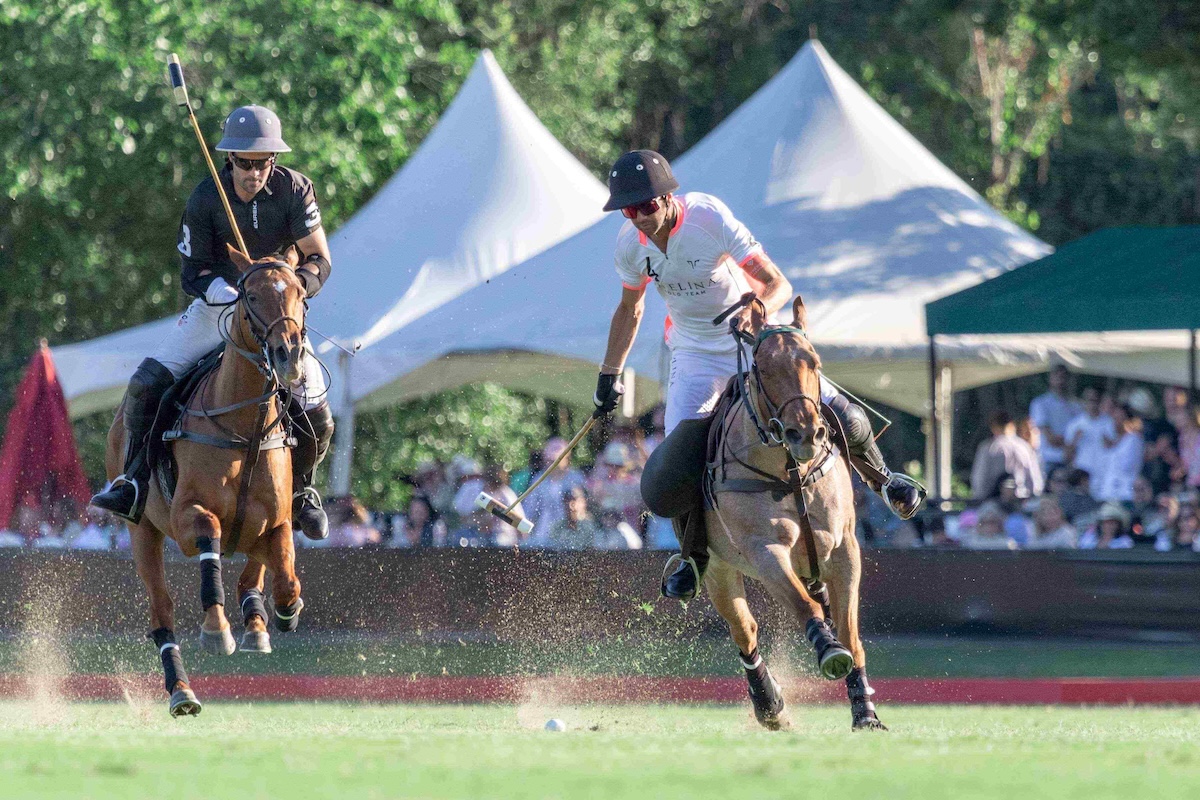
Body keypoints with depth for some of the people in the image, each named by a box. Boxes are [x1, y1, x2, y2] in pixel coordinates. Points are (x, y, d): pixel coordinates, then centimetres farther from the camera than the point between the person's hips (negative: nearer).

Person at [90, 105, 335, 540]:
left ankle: (299, 490, 19)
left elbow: (319, 261, -10)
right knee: (147, 383, -17)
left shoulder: (295, 189, -14)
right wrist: (221, 289, -30)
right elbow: (193, 272, -8)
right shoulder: (205, 199, -14)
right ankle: (134, 484, -3)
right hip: (218, 305, 0)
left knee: (316, 418, -12)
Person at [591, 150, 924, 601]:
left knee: (841, 417, -9)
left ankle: (880, 475, 27)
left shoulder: (710, 217, -26)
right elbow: (629, 309, 9)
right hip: (696, 355, 2)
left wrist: (756, 310, -48)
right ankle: (694, 558, 10)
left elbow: (779, 284, -26)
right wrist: (609, 375, 15)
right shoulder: (631, 243, -13)